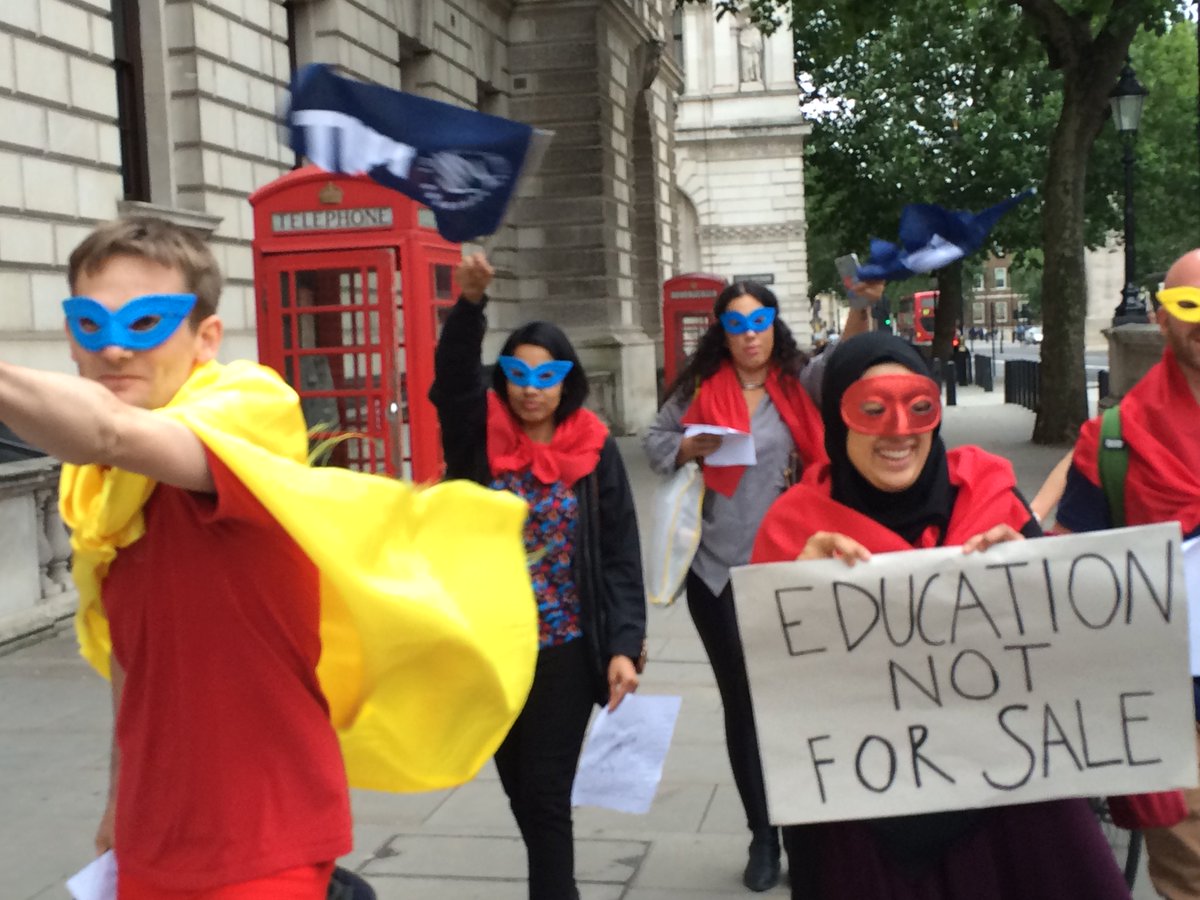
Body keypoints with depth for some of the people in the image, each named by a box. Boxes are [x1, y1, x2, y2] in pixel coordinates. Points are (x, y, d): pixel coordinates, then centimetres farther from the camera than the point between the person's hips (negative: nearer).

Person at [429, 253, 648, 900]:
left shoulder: (595, 451, -3)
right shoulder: (480, 438, -1)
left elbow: (620, 556, -4)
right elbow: (453, 376, -21)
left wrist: (624, 645, -13)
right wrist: (470, 301, -38)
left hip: (565, 648, -3)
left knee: (546, 793, -3)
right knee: (518, 789, 16)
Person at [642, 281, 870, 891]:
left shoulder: (798, 383, 0)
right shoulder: (700, 389, 2)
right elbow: (654, 442, 10)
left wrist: (862, 308, -36)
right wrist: (690, 449, -11)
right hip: (716, 571, 2)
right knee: (741, 703, 11)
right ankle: (762, 835, 26)